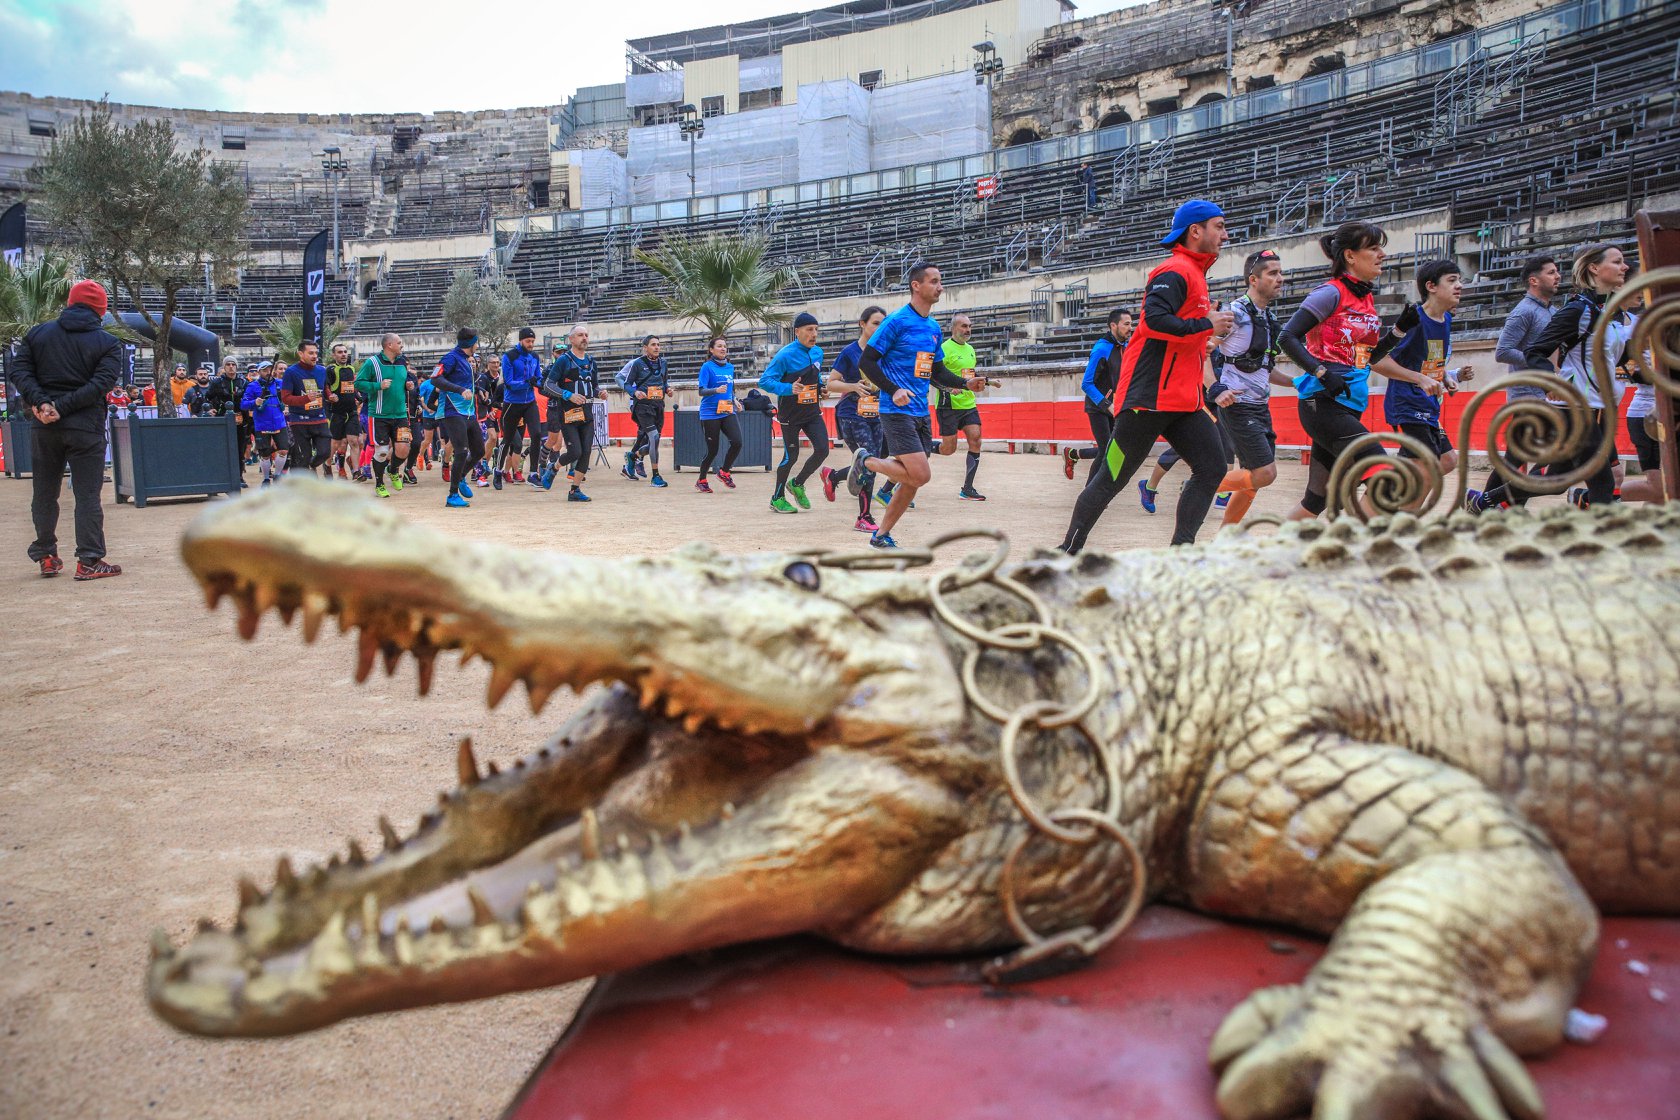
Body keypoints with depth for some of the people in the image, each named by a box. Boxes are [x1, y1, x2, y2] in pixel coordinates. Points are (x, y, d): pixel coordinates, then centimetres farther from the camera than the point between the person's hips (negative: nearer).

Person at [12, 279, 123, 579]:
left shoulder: (37, 333, 8)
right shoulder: (108, 343, -1)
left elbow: (19, 370, -2)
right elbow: (101, 383, -13)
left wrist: (40, 402, -12)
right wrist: (63, 407, -15)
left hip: (43, 428, 3)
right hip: (86, 428, -3)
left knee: (44, 493, 14)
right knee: (87, 495, 0)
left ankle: (46, 557, 18)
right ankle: (88, 561, -2)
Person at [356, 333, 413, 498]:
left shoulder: (402, 363, 12)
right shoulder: (372, 362, -7)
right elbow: (358, 383, -8)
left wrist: (408, 385, 6)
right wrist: (378, 386, -19)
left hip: (400, 414, 4)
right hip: (379, 415, -4)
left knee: (403, 449, -7)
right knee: (381, 450, 0)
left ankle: (393, 470, 26)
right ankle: (379, 484, 19)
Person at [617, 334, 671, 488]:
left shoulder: (662, 362, 12)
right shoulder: (637, 363, -5)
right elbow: (626, 383, -2)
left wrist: (667, 388, 5)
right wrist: (635, 392, -20)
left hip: (658, 405, 6)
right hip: (643, 405, -6)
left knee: (653, 441, 8)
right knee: (654, 436, -20)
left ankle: (633, 456, 39)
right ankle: (655, 477, -15)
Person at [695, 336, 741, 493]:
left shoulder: (730, 367, 12)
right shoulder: (707, 367, -6)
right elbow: (701, 391, -14)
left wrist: (734, 400, 13)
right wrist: (716, 390, -29)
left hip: (728, 413, 5)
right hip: (710, 414, -5)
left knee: (737, 442, -15)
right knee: (712, 450, -1)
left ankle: (724, 472, 8)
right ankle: (701, 481, 21)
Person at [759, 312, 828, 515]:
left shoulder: (818, 352, 4)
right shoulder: (785, 355, -18)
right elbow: (764, 381, -21)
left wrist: (821, 388, 2)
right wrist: (788, 388, -35)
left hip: (812, 412, 6)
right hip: (790, 415, -6)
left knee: (822, 450, -4)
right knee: (791, 456, 0)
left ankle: (797, 484, 20)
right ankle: (777, 498, 19)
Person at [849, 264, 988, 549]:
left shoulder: (934, 327, 14)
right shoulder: (897, 321, -9)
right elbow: (866, 361, -10)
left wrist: (966, 383, 5)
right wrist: (894, 390, -21)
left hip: (920, 413, 8)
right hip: (898, 411, -8)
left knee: (912, 481, 8)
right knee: (920, 475, -17)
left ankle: (881, 535, 22)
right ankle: (866, 462, 6)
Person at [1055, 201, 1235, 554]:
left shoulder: (1193, 273, 21)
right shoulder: (1176, 271, -10)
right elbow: (1155, 319, -25)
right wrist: (1207, 326, -16)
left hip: (1184, 399, 10)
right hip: (1150, 398, -9)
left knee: (1212, 468, -2)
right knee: (1113, 478, -4)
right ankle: (1069, 551, 6)